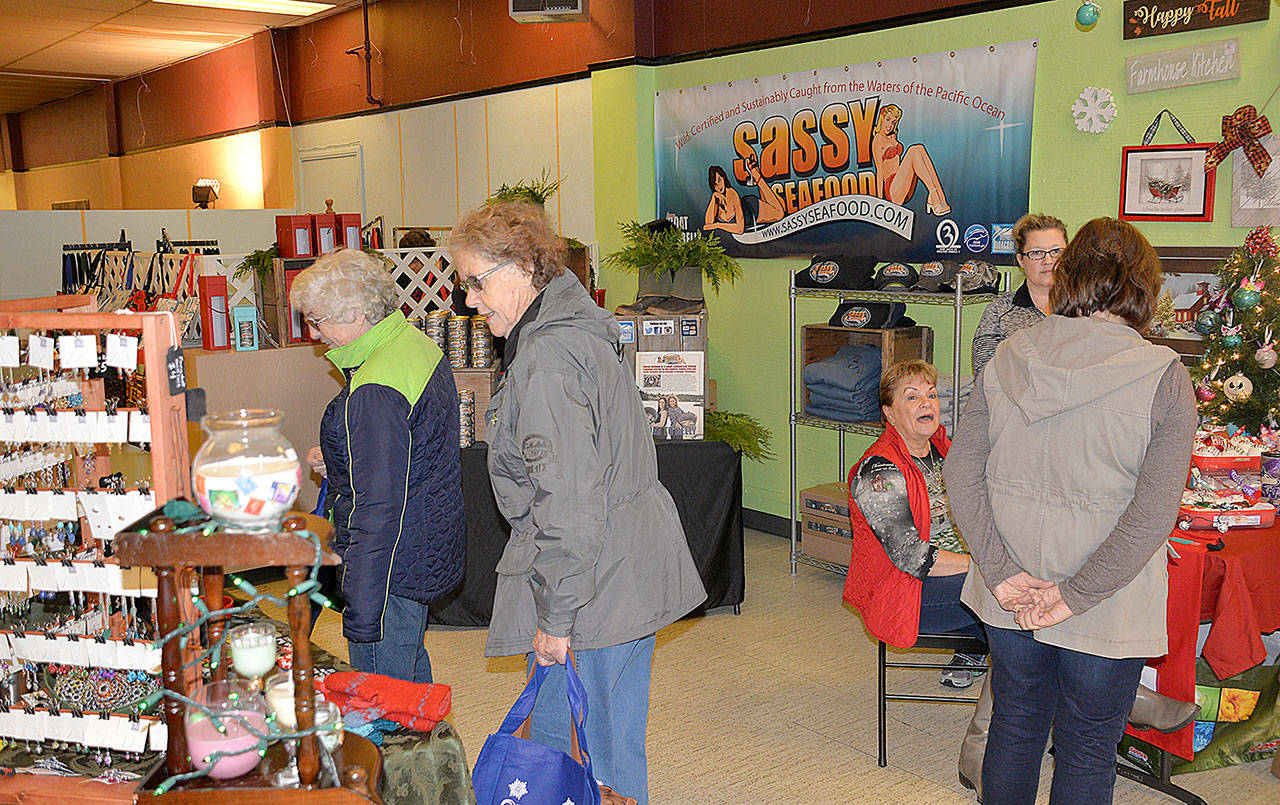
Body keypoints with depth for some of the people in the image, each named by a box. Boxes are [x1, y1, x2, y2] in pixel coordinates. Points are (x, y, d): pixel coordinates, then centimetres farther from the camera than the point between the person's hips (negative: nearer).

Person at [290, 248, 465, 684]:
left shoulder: (374, 392, -26)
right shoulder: (420, 345, 5)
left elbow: (378, 509, -27)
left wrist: (361, 616, -24)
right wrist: (337, 459, 13)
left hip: (392, 565, -10)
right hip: (432, 546, 10)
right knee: (412, 675, 24)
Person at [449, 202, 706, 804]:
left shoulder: (546, 358, -20)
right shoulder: (579, 329, 13)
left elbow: (568, 504, -25)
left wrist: (555, 617, -18)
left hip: (595, 585, -10)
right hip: (630, 571, 10)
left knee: (605, 751, 4)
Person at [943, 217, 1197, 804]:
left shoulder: (1007, 358, -4)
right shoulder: (1164, 378, -13)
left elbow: (960, 469, -7)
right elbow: (1153, 513, -19)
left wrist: (1000, 570, -8)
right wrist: (1075, 596, -14)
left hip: (1010, 597, 3)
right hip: (1109, 611, -3)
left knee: (1015, 728, 21)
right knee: (1087, 754, 14)